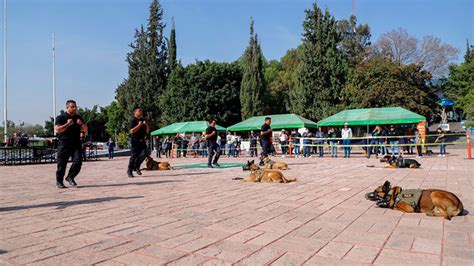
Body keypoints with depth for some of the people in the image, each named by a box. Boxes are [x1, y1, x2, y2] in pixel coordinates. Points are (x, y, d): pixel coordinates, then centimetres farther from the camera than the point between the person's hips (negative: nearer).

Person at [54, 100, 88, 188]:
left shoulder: (79, 118, 15)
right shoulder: (61, 117, 0)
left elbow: (86, 130, 17)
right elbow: (57, 130, -11)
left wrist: (81, 124, -2)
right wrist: (67, 124, -16)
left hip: (76, 144, 4)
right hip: (64, 144, -4)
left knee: (78, 161, -9)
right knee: (62, 164, 1)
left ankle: (70, 177, 10)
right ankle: (59, 181, 16)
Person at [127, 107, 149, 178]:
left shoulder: (143, 120, 18)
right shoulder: (133, 120, -3)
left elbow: (147, 131, 18)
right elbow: (132, 131, -15)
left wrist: (146, 125, 1)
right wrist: (139, 125, -17)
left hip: (142, 140, 6)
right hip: (135, 140, -6)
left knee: (143, 154, -6)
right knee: (134, 155, -5)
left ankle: (136, 167, 14)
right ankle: (129, 171, 5)